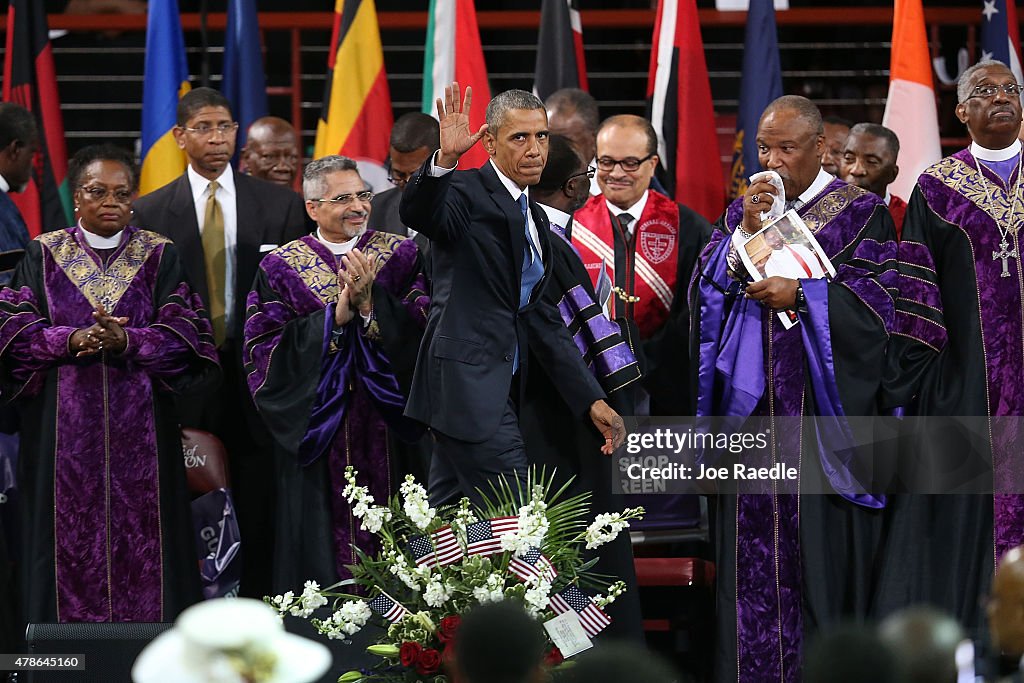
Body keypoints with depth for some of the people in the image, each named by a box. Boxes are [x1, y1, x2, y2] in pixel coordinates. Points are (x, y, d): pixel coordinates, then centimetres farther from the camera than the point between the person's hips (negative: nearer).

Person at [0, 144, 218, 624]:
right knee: (72, 537, -2)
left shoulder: (160, 256, 7)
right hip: (65, 431, 0)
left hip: (139, 428, 0)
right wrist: (71, 340, -17)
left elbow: (185, 334, -2)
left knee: (140, 542, -3)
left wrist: (127, 341, -19)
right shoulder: (43, 255, 8)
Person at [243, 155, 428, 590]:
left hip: (386, 434, 1)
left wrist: (369, 303, -17)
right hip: (316, 434, 0)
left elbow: (423, 328, -5)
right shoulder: (280, 268, 5)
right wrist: (337, 314, -14)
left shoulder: (402, 257, 7)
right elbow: (265, 351, -7)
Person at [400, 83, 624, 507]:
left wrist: (593, 400, 17)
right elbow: (417, 215, -29)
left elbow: (539, 315, 22)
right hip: (468, 384, -9)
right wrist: (445, 159, -47)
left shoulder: (534, 218, 20)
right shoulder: (467, 192, -7)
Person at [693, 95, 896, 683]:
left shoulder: (858, 212, 3)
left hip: (821, 406, -3)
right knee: (753, 546, 1)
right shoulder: (741, 213, 14)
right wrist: (746, 234, -8)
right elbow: (706, 291, 5)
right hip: (752, 405, 3)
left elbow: (878, 298, -5)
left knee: (821, 541, -5)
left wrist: (800, 294, -13)